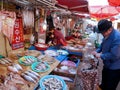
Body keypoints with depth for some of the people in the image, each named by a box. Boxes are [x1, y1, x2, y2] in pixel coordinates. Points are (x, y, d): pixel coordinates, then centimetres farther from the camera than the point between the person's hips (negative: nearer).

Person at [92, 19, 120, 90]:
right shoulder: (107, 35, 0)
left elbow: (114, 55, -34)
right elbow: (102, 46, 16)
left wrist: (100, 55, -22)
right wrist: (96, 51, -2)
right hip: (107, 65, 9)